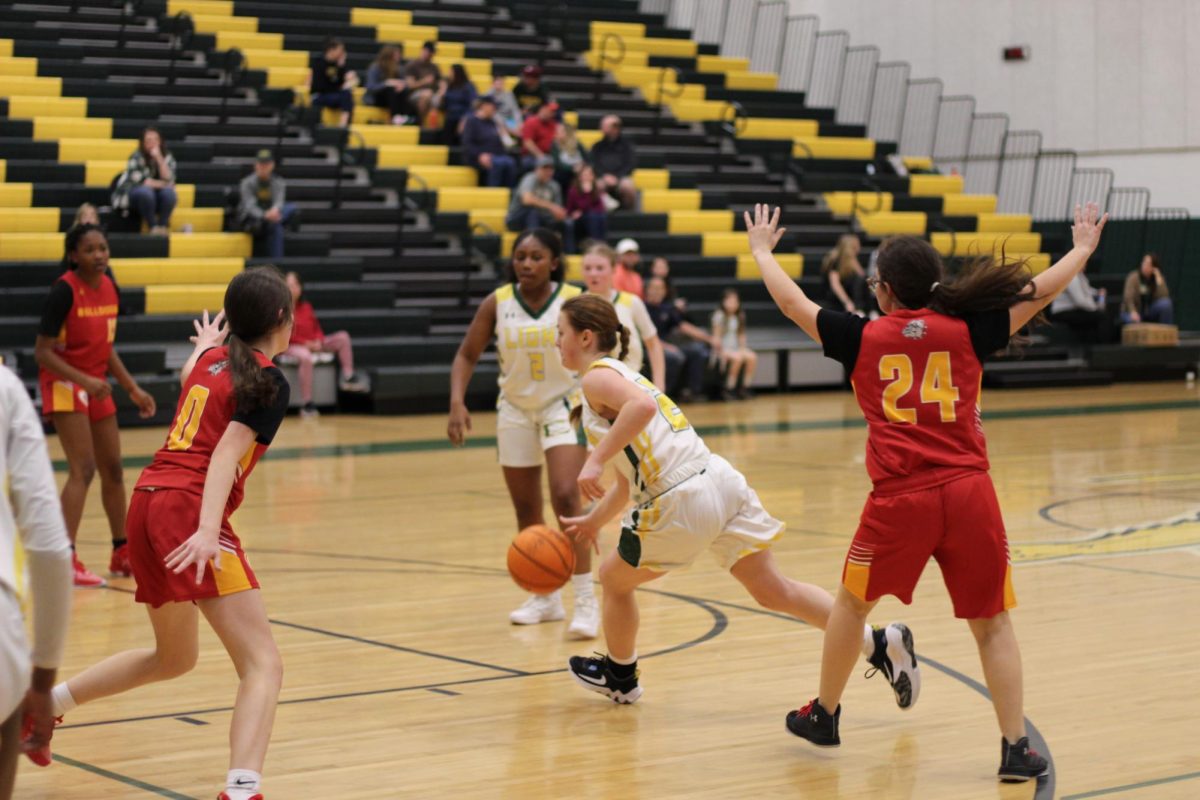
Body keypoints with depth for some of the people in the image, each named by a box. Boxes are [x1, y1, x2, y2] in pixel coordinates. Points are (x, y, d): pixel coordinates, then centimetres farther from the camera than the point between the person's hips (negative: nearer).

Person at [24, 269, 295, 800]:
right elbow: (227, 453, -18)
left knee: (173, 659, 28)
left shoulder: (211, 359, 18)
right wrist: (208, 530, -29)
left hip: (148, 503, 9)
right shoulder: (268, 382, -5)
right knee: (263, 665, -14)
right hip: (188, 513, -9)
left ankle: (42, 705, 37)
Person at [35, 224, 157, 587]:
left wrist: (133, 389, 11)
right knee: (83, 469, -18)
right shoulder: (64, 290, -18)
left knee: (113, 469, 14)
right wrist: (84, 380, -28)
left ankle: (121, 553, 27)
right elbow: (42, 352, -19)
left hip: (96, 386, 8)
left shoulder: (108, 288, 3)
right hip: (64, 384, -8)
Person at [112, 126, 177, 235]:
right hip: (133, 195, -3)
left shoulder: (167, 157, -5)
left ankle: (163, 226, -18)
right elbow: (138, 181, -20)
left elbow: (168, 180, -17)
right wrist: (161, 184, -14)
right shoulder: (137, 157, -14)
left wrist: (159, 159, -26)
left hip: (156, 200, 3)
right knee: (145, 191, -36)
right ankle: (153, 227, -23)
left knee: (168, 192, -29)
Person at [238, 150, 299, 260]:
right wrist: (264, 215, -45)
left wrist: (275, 210, -44)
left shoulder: (278, 183, 4)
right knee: (276, 227, -36)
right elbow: (250, 206, -21)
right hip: (251, 220, -4)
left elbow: (279, 201, -16)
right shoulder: (247, 183, -6)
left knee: (292, 207, -25)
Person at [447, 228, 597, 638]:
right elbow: (467, 356, -2)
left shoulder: (574, 301, -14)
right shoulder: (496, 303, -9)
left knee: (566, 497, -19)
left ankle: (586, 600, -13)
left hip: (564, 407, -3)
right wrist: (457, 403, -16)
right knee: (525, 508, 10)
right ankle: (545, 597, 26)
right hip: (516, 411, 3)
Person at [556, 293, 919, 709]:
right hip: (720, 480, 9)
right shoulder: (623, 376, 25)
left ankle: (620, 676, 37)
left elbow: (643, 407, -29)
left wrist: (595, 461, -25)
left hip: (681, 504, -9)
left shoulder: (598, 377, -4)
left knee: (613, 578, 17)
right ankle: (880, 643, -1)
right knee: (774, 591, 9)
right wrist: (593, 521, 36)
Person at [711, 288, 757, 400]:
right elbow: (716, 336, -8)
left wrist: (742, 349, -1)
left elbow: (741, 335, 14)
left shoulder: (740, 316, 12)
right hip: (723, 348, -6)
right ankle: (729, 390, -23)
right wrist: (721, 352, -16)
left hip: (736, 347, 6)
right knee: (737, 358, -34)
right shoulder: (720, 315, -6)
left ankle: (745, 388, -15)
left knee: (752, 357, -22)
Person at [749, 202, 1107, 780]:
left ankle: (824, 715, 35)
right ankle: (1015, 748, 4)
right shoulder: (966, 331, 5)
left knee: (853, 602, 22)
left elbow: (791, 302, 17)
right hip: (969, 492, 0)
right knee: (992, 622, 9)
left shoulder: (863, 338, 5)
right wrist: (1084, 248, 29)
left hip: (899, 499, 0)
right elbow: (1041, 292, 13)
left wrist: (762, 249, 33)